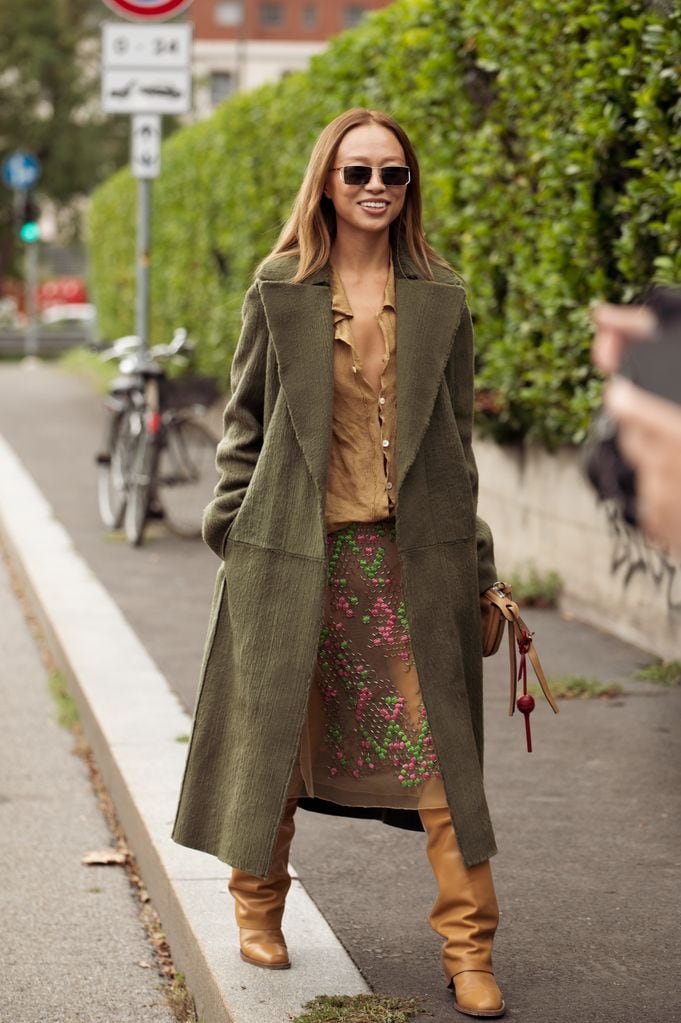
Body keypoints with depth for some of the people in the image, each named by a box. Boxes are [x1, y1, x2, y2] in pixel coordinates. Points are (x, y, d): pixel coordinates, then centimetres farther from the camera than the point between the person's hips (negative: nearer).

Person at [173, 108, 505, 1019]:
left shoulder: (440, 297, 6)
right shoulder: (279, 289, 2)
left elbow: (457, 433, 10)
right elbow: (246, 418, 7)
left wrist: (468, 554, 8)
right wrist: (235, 528, 2)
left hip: (412, 550, 1)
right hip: (296, 545, 0)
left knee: (438, 743, -2)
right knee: (277, 730, 9)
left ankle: (468, 945, 6)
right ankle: (259, 908, 30)